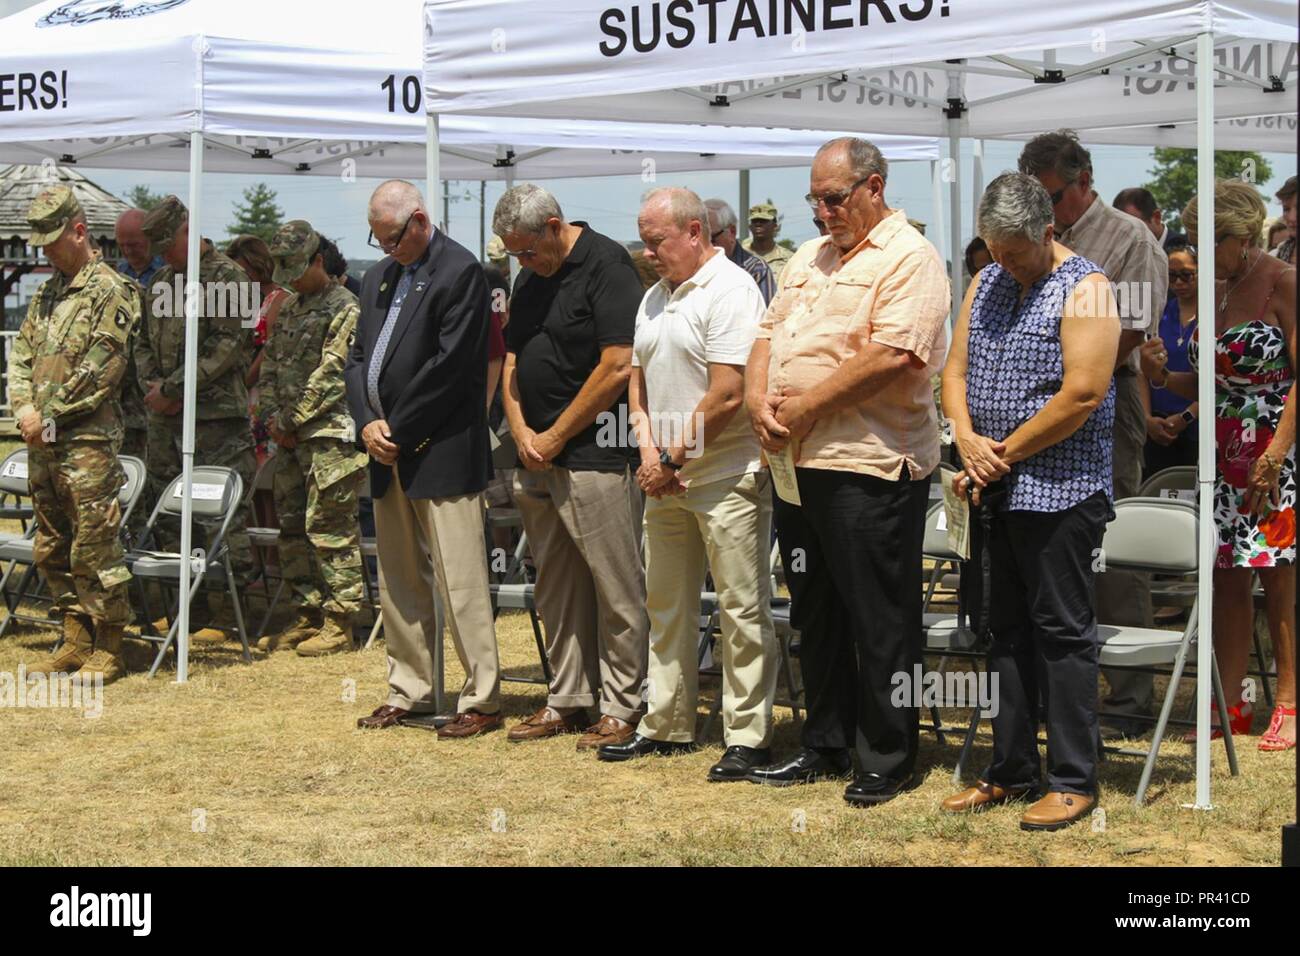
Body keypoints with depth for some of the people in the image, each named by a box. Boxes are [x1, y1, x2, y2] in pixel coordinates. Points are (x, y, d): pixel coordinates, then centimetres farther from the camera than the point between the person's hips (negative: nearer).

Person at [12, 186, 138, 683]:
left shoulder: (110, 291, -8)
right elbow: (22, 354, 16)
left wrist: (50, 417, -12)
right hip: (43, 441, 8)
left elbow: (100, 372, -15)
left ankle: (109, 650, 1)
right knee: (51, 549, 12)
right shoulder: (47, 293, 17)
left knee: (94, 549, -6)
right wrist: (24, 407, -2)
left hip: (88, 441, -8)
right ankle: (76, 640, 21)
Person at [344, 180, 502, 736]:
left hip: (441, 454, -8)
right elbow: (358, 357, 17)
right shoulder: (379, 277, 17)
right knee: (399, 582, 13)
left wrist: (400, 432, -12)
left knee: (460, 583, -6)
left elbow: (451, 364, -16)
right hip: (390, 456, 8)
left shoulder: (460, 272, -9)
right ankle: (409, 695, 23)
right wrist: (367, 423, -1)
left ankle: (482, 700, 0)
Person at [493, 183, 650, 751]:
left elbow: (617, 367, -16)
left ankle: (621, 708, 4)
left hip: (594, 455, -8)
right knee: (556, 590, 13)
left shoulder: (606, 267, -10)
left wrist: (555, 437, -11)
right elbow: (512, 362, 19)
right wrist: (522, 433, 2)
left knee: (616, 591, -2)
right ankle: (567, 700, 21)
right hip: (536, 459, 8)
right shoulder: (530, 278, 15)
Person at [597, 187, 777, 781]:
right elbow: (639, 380, 19)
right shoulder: (656, 297, 16)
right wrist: (649, 450, 2)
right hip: (666, 481, 9)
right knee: (666, 604, 14)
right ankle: (666, 726, 23)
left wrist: (673, 458, -12)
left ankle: (747, 737, 2)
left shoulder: (729, 291, -12)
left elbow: (727, 396, -18)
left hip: (726, 476, -9)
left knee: (742, 609, -3)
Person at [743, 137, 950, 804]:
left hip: (869, 466, -8)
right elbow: (768, 334, 18)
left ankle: (887, 760, 10)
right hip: (796, 462, 9)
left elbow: (891, 355, -20)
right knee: (815, 614, 16)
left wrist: (801, 407, -16)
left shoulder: (908, 259, -9)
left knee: (880, 621, 0)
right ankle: (824, 746, 27)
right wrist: (758, 399, -3)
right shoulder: (809, 258, 19)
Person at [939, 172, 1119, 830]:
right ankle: (1011, 771, 22)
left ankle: (1074, 782, 5)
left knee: (1062, 631, -3)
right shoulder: (986, 283, 12)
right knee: (1007, 631, 13)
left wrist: (1004, 454, -14)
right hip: (999, 491, 8)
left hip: (1059, 490, -7)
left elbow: (1082, 395, -18)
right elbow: (957, 367, 11)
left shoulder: (1084, 290, -10)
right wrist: (968, 438, -8)